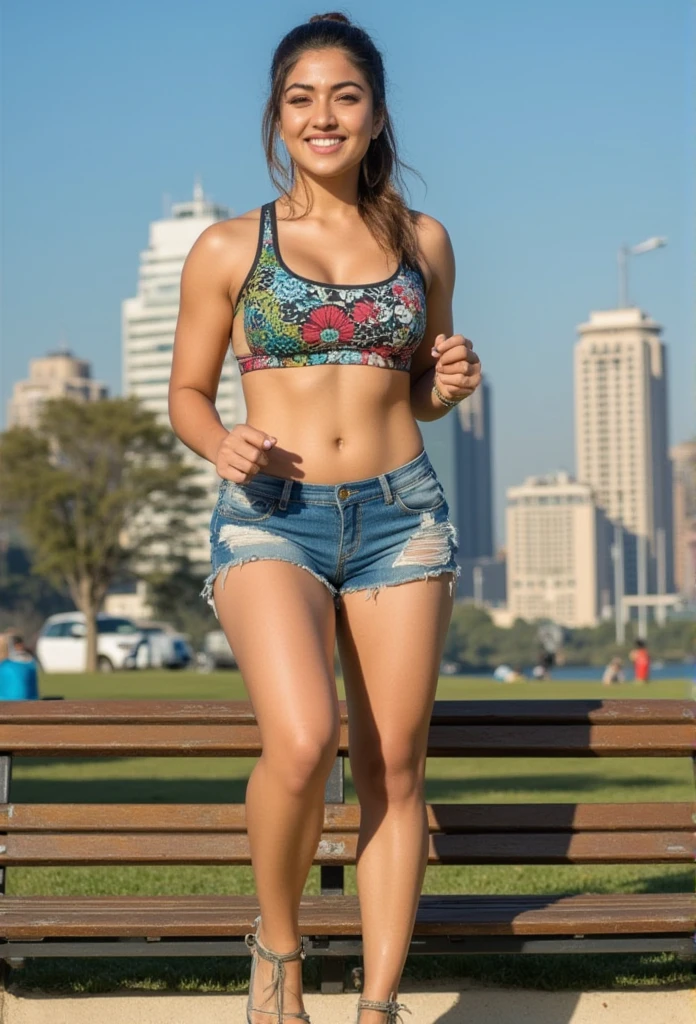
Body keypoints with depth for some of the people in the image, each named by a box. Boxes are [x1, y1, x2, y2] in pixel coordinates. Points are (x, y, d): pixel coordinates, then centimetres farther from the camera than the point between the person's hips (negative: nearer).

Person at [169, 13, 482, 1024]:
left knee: (393, 764, 1)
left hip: (401, 514, 3)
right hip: (270, 518, -3)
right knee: (303, 742, -23)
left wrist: (453, 381, -3)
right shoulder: (229, 248, 3)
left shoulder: (422, 240, 10)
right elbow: (187, 393, 9)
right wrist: (220, 443, -12)